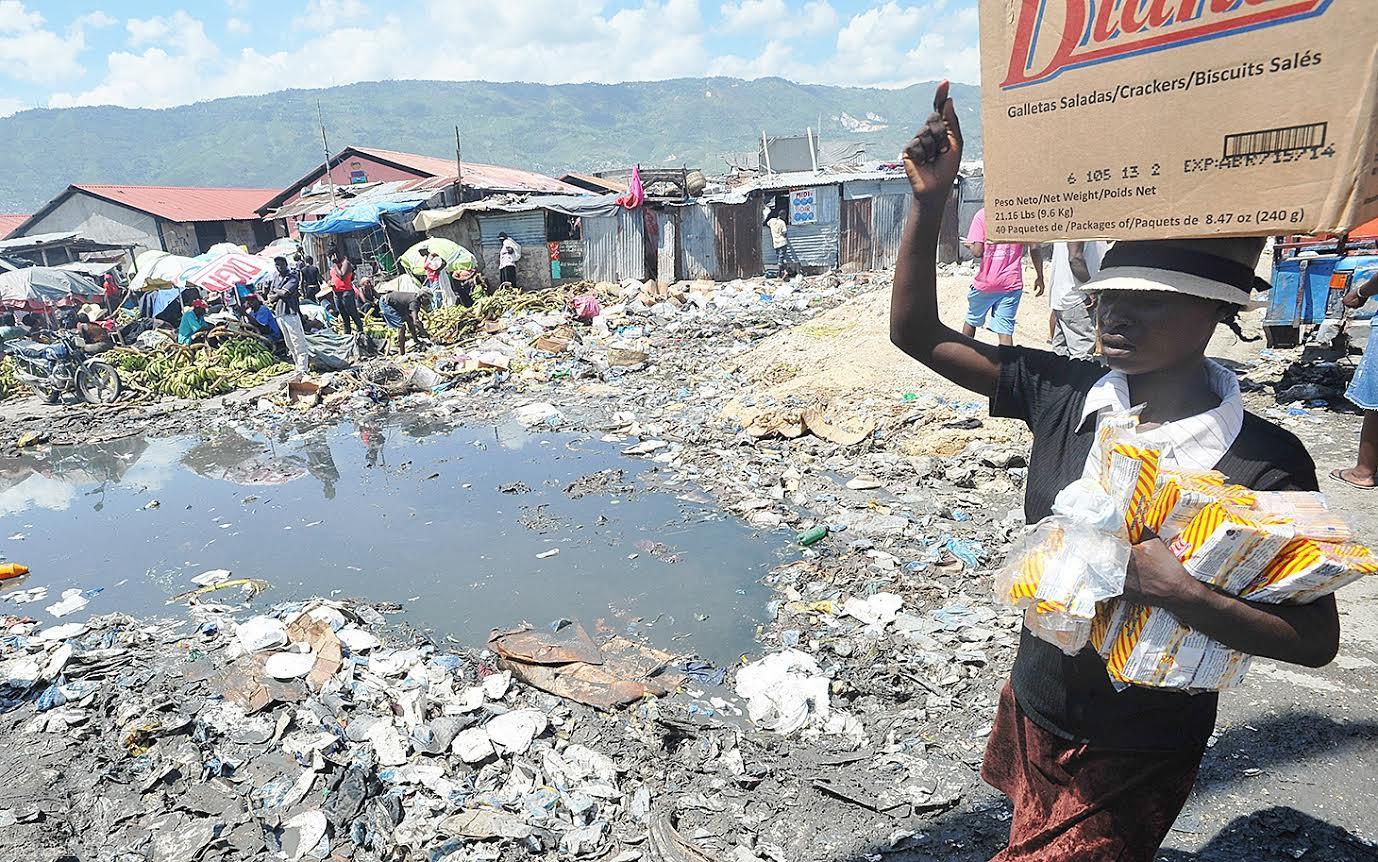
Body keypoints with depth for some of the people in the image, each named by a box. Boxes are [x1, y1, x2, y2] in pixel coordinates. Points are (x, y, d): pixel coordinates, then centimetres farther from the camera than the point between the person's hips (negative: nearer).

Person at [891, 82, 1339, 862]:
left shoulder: (1265, 462, -22)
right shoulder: (1063, 393, -13)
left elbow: (1316, 639, -17)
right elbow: (917, 332, -11)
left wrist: (1179, 592, -34)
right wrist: (931, 199, -22)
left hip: (1135, 759, -4)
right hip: (1032, 713, 4)